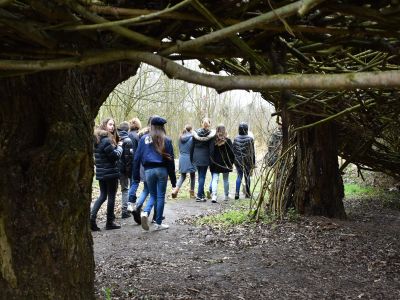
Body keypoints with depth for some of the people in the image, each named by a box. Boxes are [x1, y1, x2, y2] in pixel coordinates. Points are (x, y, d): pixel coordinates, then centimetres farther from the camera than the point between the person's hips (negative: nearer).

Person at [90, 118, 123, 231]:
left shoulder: (97, 139, 9)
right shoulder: (107, 140, -19)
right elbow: (114, 156, -18)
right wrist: (119, 149, 0)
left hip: (100, 173, 8)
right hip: (110, 173, -8)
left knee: (102, 196, 16)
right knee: (111, 197, 4)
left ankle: (92, 216, 1)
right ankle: (110, 222, 12)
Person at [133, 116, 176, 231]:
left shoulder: (144, 139, 4)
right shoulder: (166, 140, 0)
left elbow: (137, 157, 2)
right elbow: (170, 160, 1)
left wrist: (136, 174, 7)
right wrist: (173, 179, 6)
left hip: (148, 170, 2)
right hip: (162, 170, -2)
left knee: (153, 196, 16)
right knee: (160, 196, 8)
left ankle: (145, 212, -12)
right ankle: (158, 223, 11)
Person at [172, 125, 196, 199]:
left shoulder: (181, 138, 4)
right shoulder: (192, 138, -11)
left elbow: (179, 148, 11)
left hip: (182, 158, 5)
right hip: (190, 158, -4)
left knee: (182, 176, 15)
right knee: (192, 175, 12)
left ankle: (176, 189, -5)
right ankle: (192, 192, 16)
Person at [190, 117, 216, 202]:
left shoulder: (195, 133, 2)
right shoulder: (211, 134, -8)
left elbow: (192, 147, 5)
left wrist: (191, 158, 12)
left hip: (196, 157, 4)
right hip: (205, 158, -3)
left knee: (200, 176, 17)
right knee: (202, 176, 1)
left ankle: (202, 194, 23)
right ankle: (199, 196, -2)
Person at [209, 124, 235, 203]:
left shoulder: (213, 140, -4)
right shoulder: (228, 140, -6)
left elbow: (211, 153, -5)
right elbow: (231, 152, -3)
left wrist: (211, 163, -1)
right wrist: (231, 162, 6)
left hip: (215, 164, 0)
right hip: (225, 163, 0)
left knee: (215, 179, -2)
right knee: (226, 180, 13)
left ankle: (214, 195, -19)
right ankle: (226, 196, 24)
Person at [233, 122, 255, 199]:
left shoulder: (236, 139, -1)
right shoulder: (250, 139, -9)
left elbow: (233, 151, 3)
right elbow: (252, 151, -7)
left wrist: (233, 161, 12)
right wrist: (253, 162, 0)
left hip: (238, 160, 2)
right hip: (247, 160, -2)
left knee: (239, 176, 9)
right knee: (247, 176, 9)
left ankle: (237, 192, -5)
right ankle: (247, 193, 18)